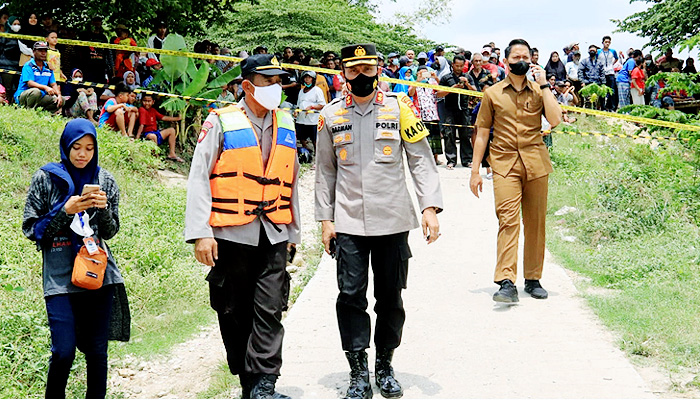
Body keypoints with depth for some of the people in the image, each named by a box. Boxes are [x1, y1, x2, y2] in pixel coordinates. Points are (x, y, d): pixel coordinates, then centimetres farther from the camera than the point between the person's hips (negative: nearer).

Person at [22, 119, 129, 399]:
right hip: (60, 277, -2)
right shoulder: (45, 179, 2)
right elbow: (30, 228, 1)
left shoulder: (105, 181, 8)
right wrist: (65, 211, -12)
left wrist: (104, 208, -7)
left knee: (97, 350, 4)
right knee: (64, 351, -8)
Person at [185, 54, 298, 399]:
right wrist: (200, 233, -13)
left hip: (274, 234, 3)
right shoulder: (221, 122, -3)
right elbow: (198, 178, -5)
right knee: (235, 312, 7)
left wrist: (293, 231, 18)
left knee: (270, 309, -6)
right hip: (232, 234, -3)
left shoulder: (285, 124, 12)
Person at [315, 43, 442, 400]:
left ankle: (384, 367, 22)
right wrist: (325, 218, 6)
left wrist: (430, 206, -7)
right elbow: (325, 171, 12)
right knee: (351, 296, -3)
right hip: (348, 223, 1)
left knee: (391, 297, 6)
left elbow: (421, 160, 3)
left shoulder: (399, 108, 3)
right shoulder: (331, 115, 7)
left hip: (392, 221, 0)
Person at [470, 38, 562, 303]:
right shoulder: (493, 93, 10)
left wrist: (544, 85, -4)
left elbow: (555, 120, -5)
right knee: (508, 219, -15)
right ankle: (506, 283, -19)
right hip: (505, 164, -2)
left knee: (535, 222, 4)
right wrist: (475, 170, 5)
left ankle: (533, 279, 15)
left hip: (536, 163, 2)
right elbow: (482, 132, 10)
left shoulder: (539, 90, 12)